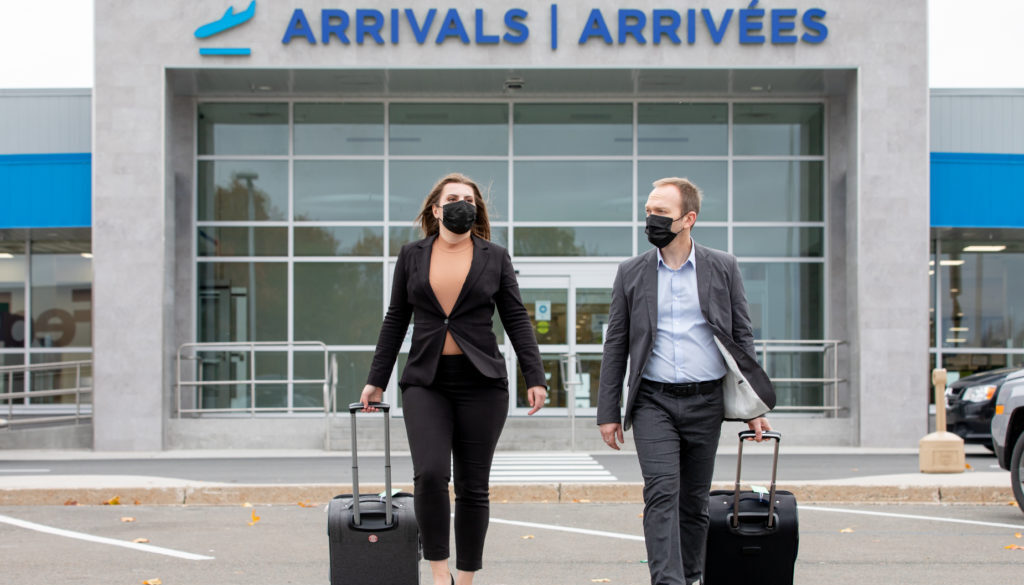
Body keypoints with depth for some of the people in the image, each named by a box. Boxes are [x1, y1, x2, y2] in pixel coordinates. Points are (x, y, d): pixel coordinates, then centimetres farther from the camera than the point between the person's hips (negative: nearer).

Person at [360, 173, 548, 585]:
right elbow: (395, 322, 14)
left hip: (481, 384, 0)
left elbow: (516, 320, 6)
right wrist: (376, 380, 11)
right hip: (426, 383, 0)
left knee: (472, 487, 2)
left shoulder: (495, 258, 7)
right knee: (429, 474, -17)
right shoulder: (412, 256, 9)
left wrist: (534, 377, -3)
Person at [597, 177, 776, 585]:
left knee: (694, 501, 8)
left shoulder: (723, 268, 5)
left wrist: (753, 406, 2)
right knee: (662, 494, -14)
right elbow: (615, 346, 8)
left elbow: (742, 336, 8)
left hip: (705, 402, 1)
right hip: (653, 402, -1)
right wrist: (608, 412, 4)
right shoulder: (631, 273, 5)